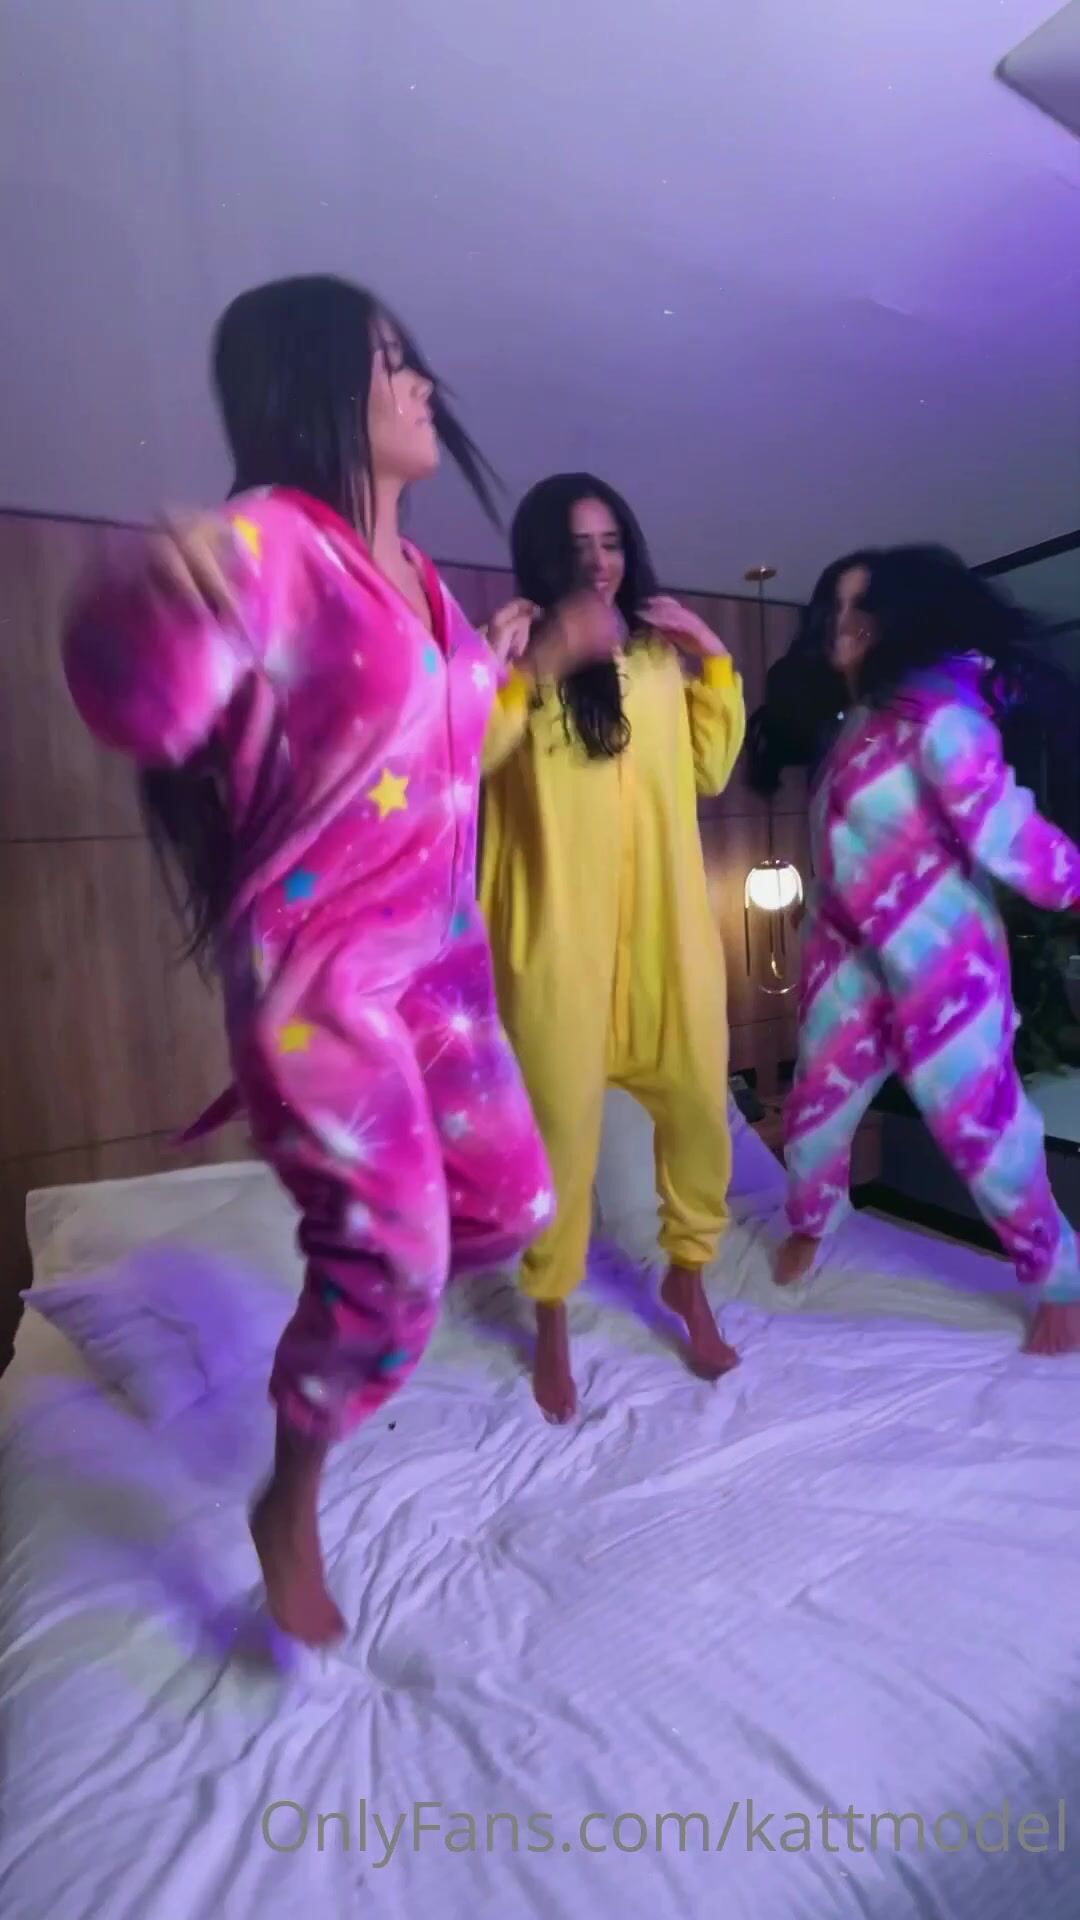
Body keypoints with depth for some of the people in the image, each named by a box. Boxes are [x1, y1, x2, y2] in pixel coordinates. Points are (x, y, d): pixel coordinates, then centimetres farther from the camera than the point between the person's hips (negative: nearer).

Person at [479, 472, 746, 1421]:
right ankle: (553, 1322, 21)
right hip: (561, 925, -4)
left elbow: (711, 770, 13)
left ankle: (688, 1275, 34)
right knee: (563, 1121, 0)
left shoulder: (661, 654, 15)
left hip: (668, 920, 4)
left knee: (699, 1104, 9)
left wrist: (713, 659, 7)